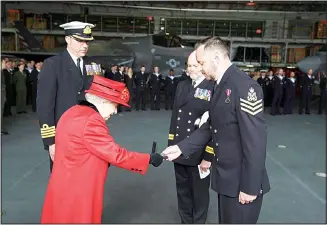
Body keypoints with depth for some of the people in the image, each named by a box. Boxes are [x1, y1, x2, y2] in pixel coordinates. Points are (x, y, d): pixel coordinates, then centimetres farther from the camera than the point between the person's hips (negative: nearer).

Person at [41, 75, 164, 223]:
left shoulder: (72, 113, 5)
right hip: (78, 192, -9)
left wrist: (105, 160, 6)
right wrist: (149, 158, -15)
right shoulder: (91, 121, -24)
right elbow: (116, 154, -24)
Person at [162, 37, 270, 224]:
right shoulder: (221, 86, 7)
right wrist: (182, 147, 2)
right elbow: (210, 127, 10)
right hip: (226, 177, 8)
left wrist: (250, 187, -19)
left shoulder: (244, 86, -21)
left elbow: (255, 140, -23)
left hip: (242, 181, -8)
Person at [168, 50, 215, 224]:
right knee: (182, 192, 20)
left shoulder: (213, 89, -12)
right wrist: (171, 144, 9)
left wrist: (208, 156, -14)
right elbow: (174, 115, 11)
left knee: (199, 194, 15)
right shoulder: (182, 86, 7)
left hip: (199, 154, -5)